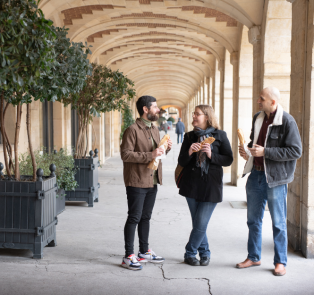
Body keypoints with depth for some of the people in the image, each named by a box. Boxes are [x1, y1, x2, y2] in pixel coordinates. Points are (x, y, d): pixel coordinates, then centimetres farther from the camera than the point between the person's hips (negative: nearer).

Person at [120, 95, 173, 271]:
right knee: (134, 218, -2)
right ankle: (129, 256, 6)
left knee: (146, 217, 16)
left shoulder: (155, 130, 14)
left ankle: (144, 252, 28)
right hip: (137, 182, -8)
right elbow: (125, 154, -20)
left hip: (152, 182, 8)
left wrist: (165, 149, 2)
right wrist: (150, 155, -25)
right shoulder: (133, 130, -13)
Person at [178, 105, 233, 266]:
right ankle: (204, 253, 26)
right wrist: (189, 152, -16)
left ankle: (190, 253, 15)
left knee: (201, 224, -4)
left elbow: (229, 160, -2)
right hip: (192, 184, 2)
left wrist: (211, 155, -16)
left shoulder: (220, 135, 1)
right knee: (197, 223, 8)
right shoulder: (189, 136, 7)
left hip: (211, 186, -2)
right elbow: (181, 162, 4)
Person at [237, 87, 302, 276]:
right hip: (256, 175, 7)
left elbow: (296, 151, -17)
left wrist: (265, 152, -21)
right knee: (253, 219, 14)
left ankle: (280, 262, 19)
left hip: (275, 177, -7)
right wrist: (248, 151, -1)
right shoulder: (258, 118, 7)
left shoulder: (287, 121, -14)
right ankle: (254, 257, 29)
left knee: (278, 222, 5)